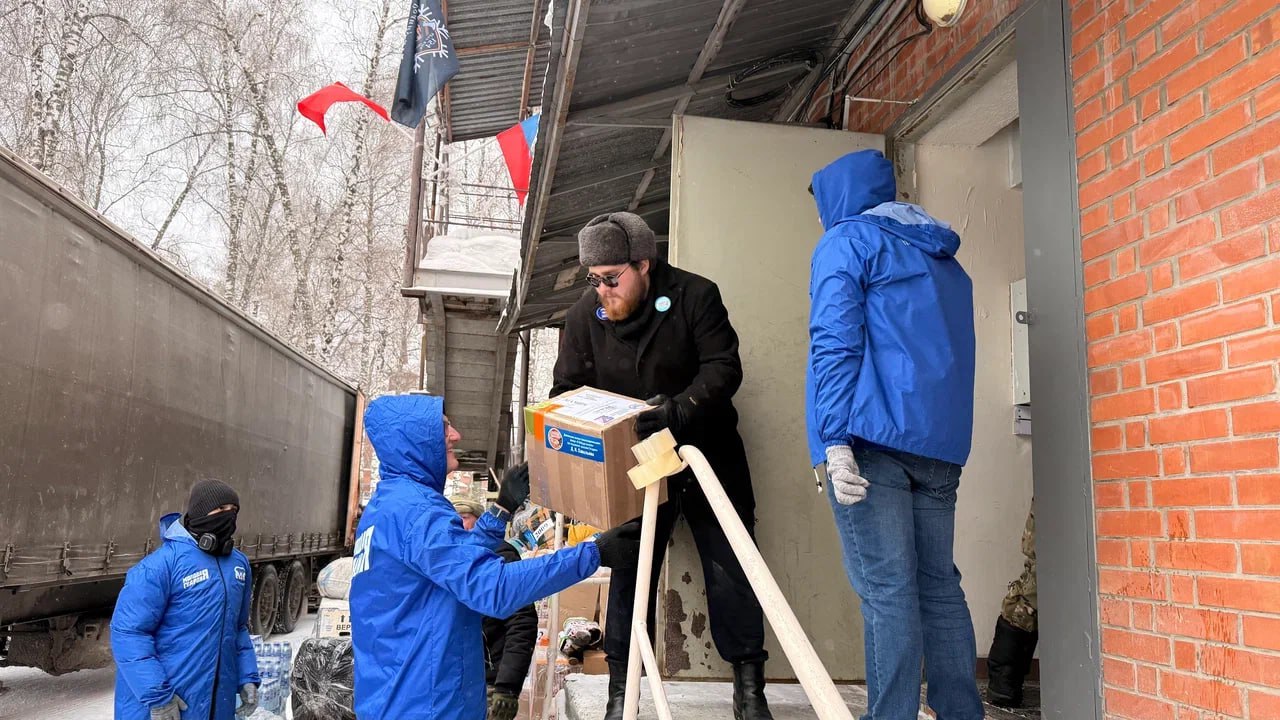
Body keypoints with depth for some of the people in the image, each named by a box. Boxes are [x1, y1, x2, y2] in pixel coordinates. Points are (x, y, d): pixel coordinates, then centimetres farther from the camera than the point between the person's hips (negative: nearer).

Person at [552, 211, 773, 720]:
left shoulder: (694, 296, -13)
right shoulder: (583, 316, -4)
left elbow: (723, 368, -19)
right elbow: (566, 391, 2)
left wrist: (679, 410, -35)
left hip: (706, 458, -2)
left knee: (730, 569, 2)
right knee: (628, 571, 4)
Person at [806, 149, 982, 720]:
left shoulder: (847, 240, 3)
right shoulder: (943, 257, 25)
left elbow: (835, 342, -10)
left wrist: (835, 440, -16)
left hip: (874, 436, -7)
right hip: (941, 442, 7)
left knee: (885, 591, -7)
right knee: (939, 587, 10)